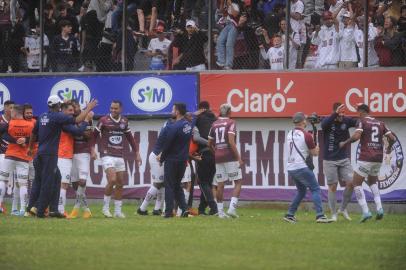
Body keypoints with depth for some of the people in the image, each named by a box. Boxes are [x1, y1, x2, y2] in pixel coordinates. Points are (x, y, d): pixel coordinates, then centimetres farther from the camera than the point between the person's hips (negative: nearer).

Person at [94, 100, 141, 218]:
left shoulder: (124, 121, 8)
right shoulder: (104, 120, -5)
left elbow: (130, 138, 18)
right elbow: (94, 135, 2)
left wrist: (137, 153, 16)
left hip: (120, 156, 5)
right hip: (107, 155, -5)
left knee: (120, 184, 6)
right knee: (112, 180, -19)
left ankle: (118, 211, 14)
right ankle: (106, 207, -3)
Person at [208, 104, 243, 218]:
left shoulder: (214, 124, 11)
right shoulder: (231, 123, -6)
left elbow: (210, 144, 14)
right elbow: (231, 142, -16)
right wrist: (239, 158, -15)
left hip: (218, 157, 6)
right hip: (230, 157, -6)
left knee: (220, 184, 8)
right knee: (238, 182, 2)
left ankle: (220, 211, 8)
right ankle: (232, 208, -11)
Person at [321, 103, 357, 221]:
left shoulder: (346, 121, 0)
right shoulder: (328, 122, -10)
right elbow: (324, 124, -32)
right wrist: (336, 114, -47)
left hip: (344, 159, 3)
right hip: (330, 160, -3)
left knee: (350, 183, -5)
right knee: (332, 187, 0)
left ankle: (343, 209, 15)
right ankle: (333, 214, 11)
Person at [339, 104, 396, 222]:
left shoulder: (362, 122, -3)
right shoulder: (380, 123, 12)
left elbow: (356, 136, -19)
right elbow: (392, 138, 9)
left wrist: (344, 143, -4)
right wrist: (389, 148, 28)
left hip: (366, 158, -6)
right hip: (378, 158, 6)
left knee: (357, 183, 6)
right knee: (372, 182, 26)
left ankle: (365, 212, -8)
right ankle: (379, 208, 6)